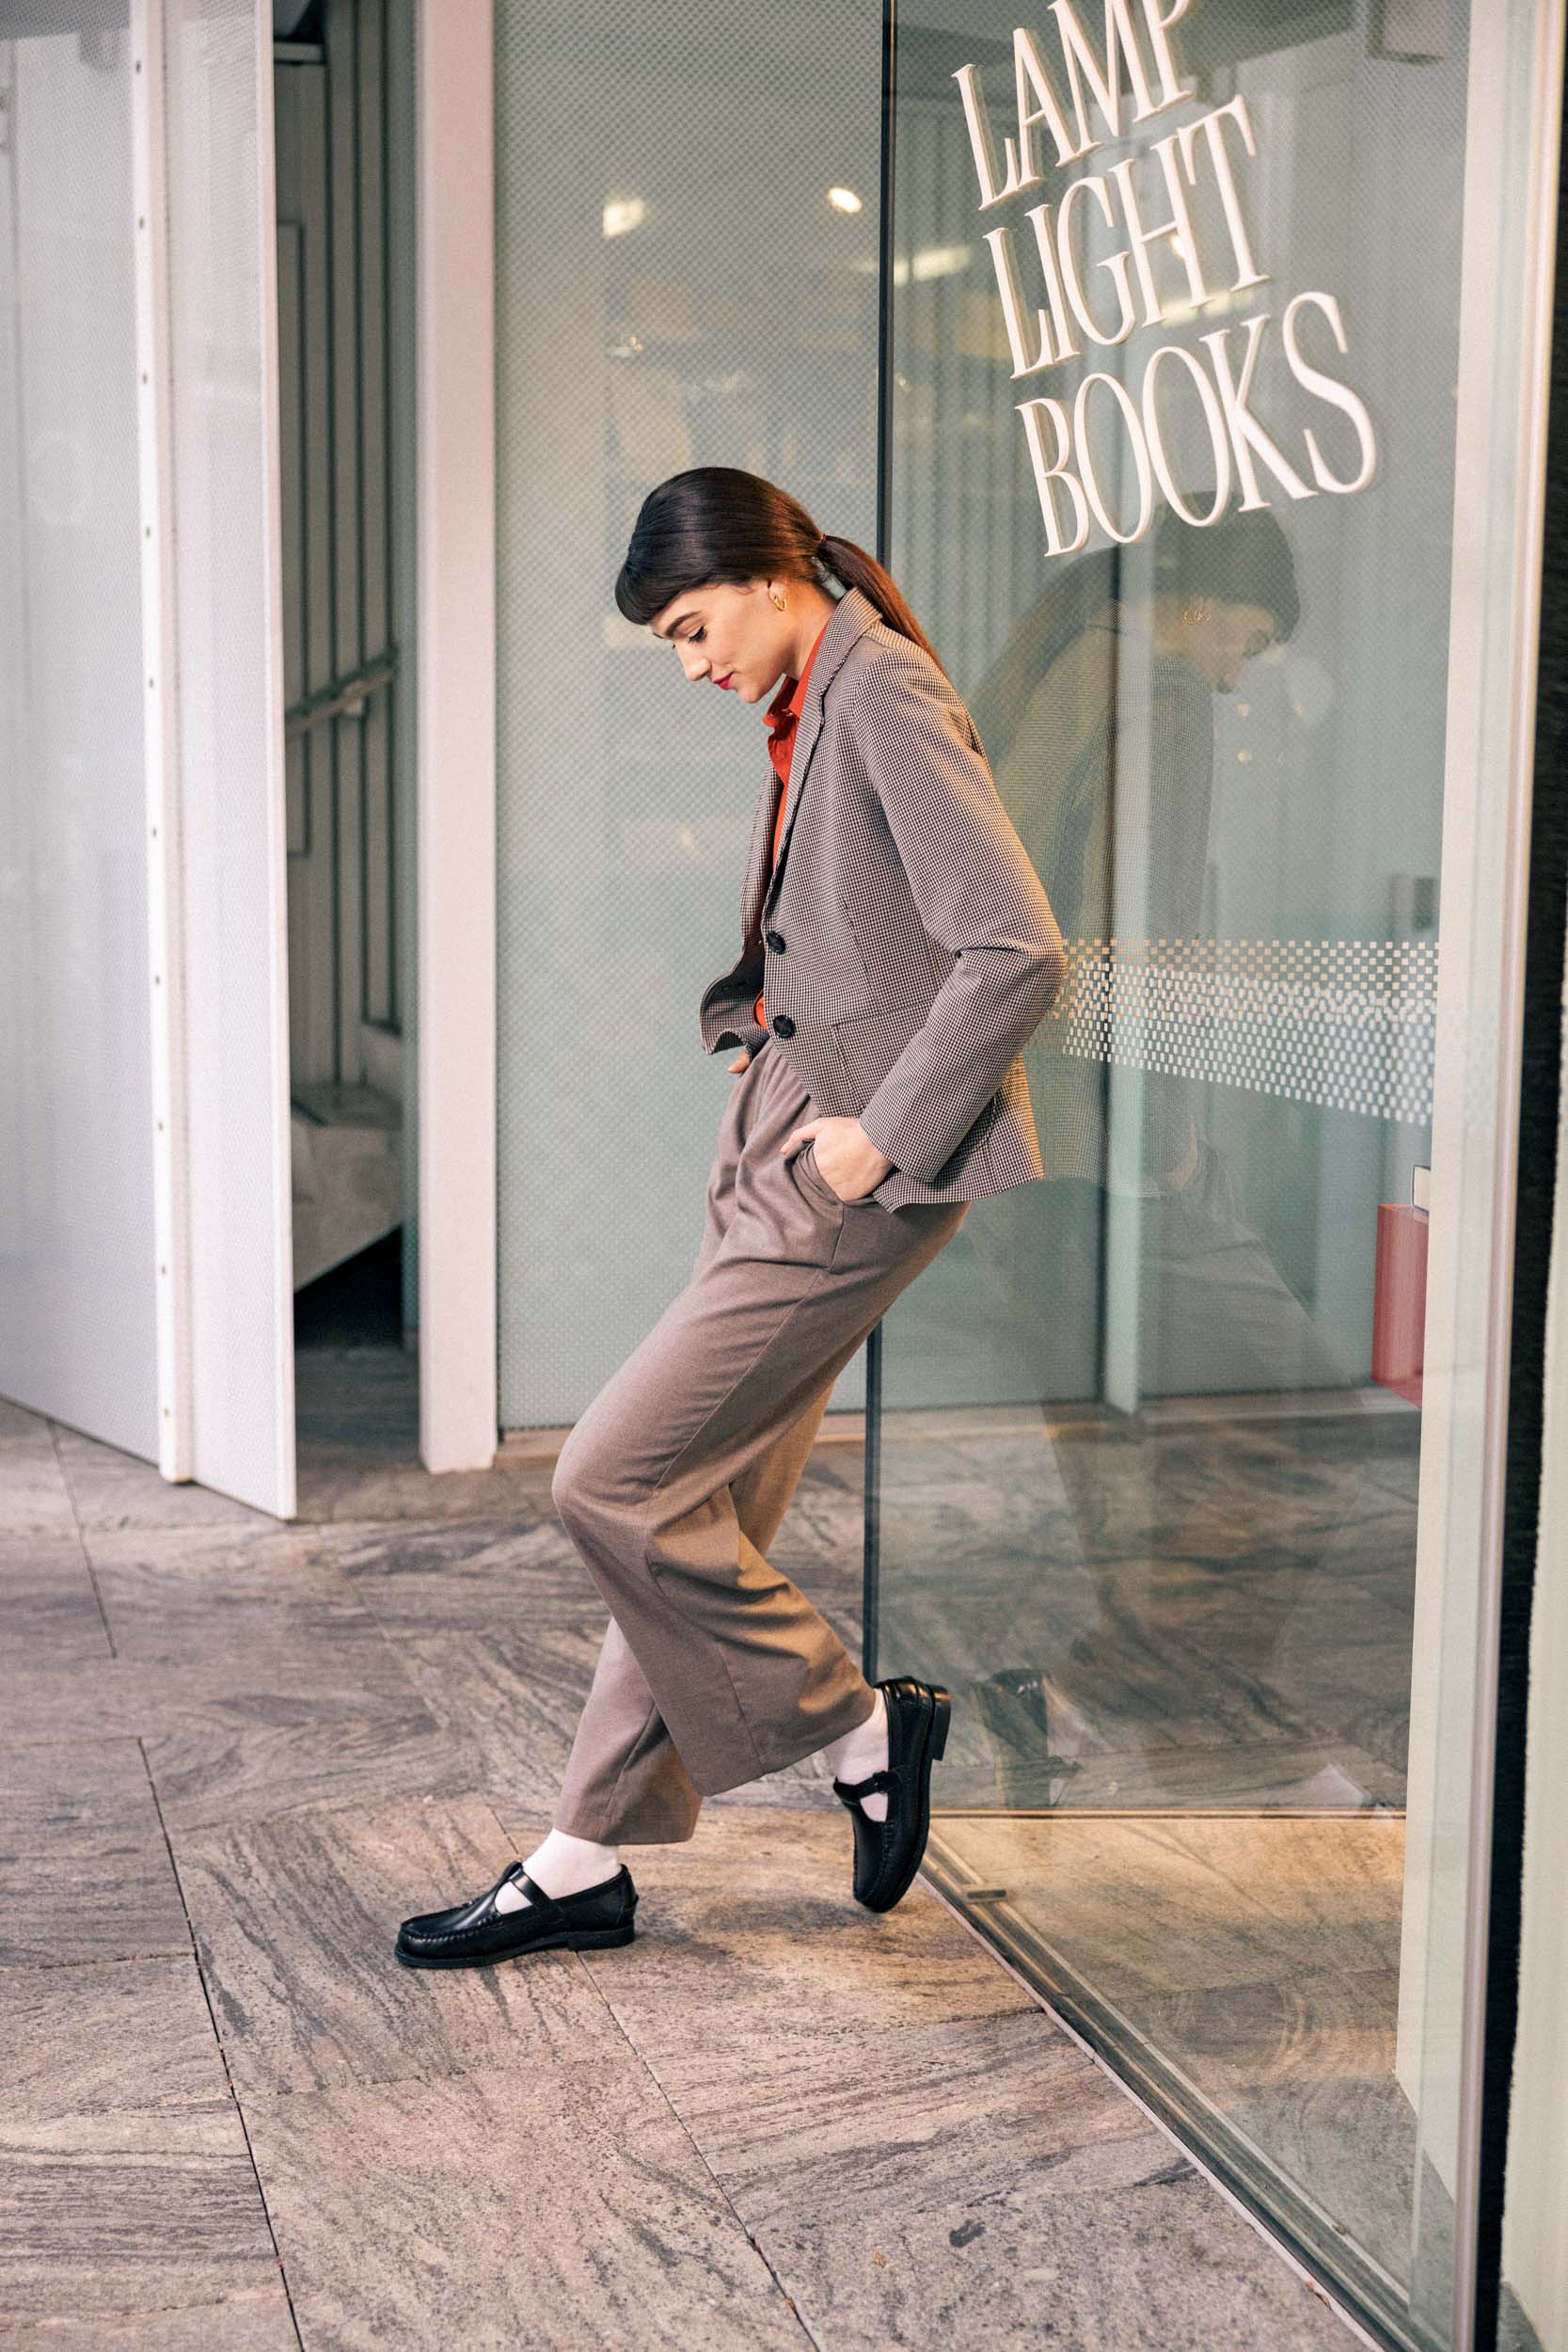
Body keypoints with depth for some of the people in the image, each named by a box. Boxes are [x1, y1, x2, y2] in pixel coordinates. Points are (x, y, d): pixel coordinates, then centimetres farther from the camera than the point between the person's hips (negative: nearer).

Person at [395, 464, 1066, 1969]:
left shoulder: (884, 697, -14)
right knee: (693, 1501, 11)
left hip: (852, 1171, -9)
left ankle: (859, 1726, 11)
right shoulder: (808, 707, 15)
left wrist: (883, 1134, -18)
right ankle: (587, 1862, 21)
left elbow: (1019, 953, -22)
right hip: (779, 1132, 9)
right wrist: (760, 1044, 12)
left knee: (614, 1481, -8)